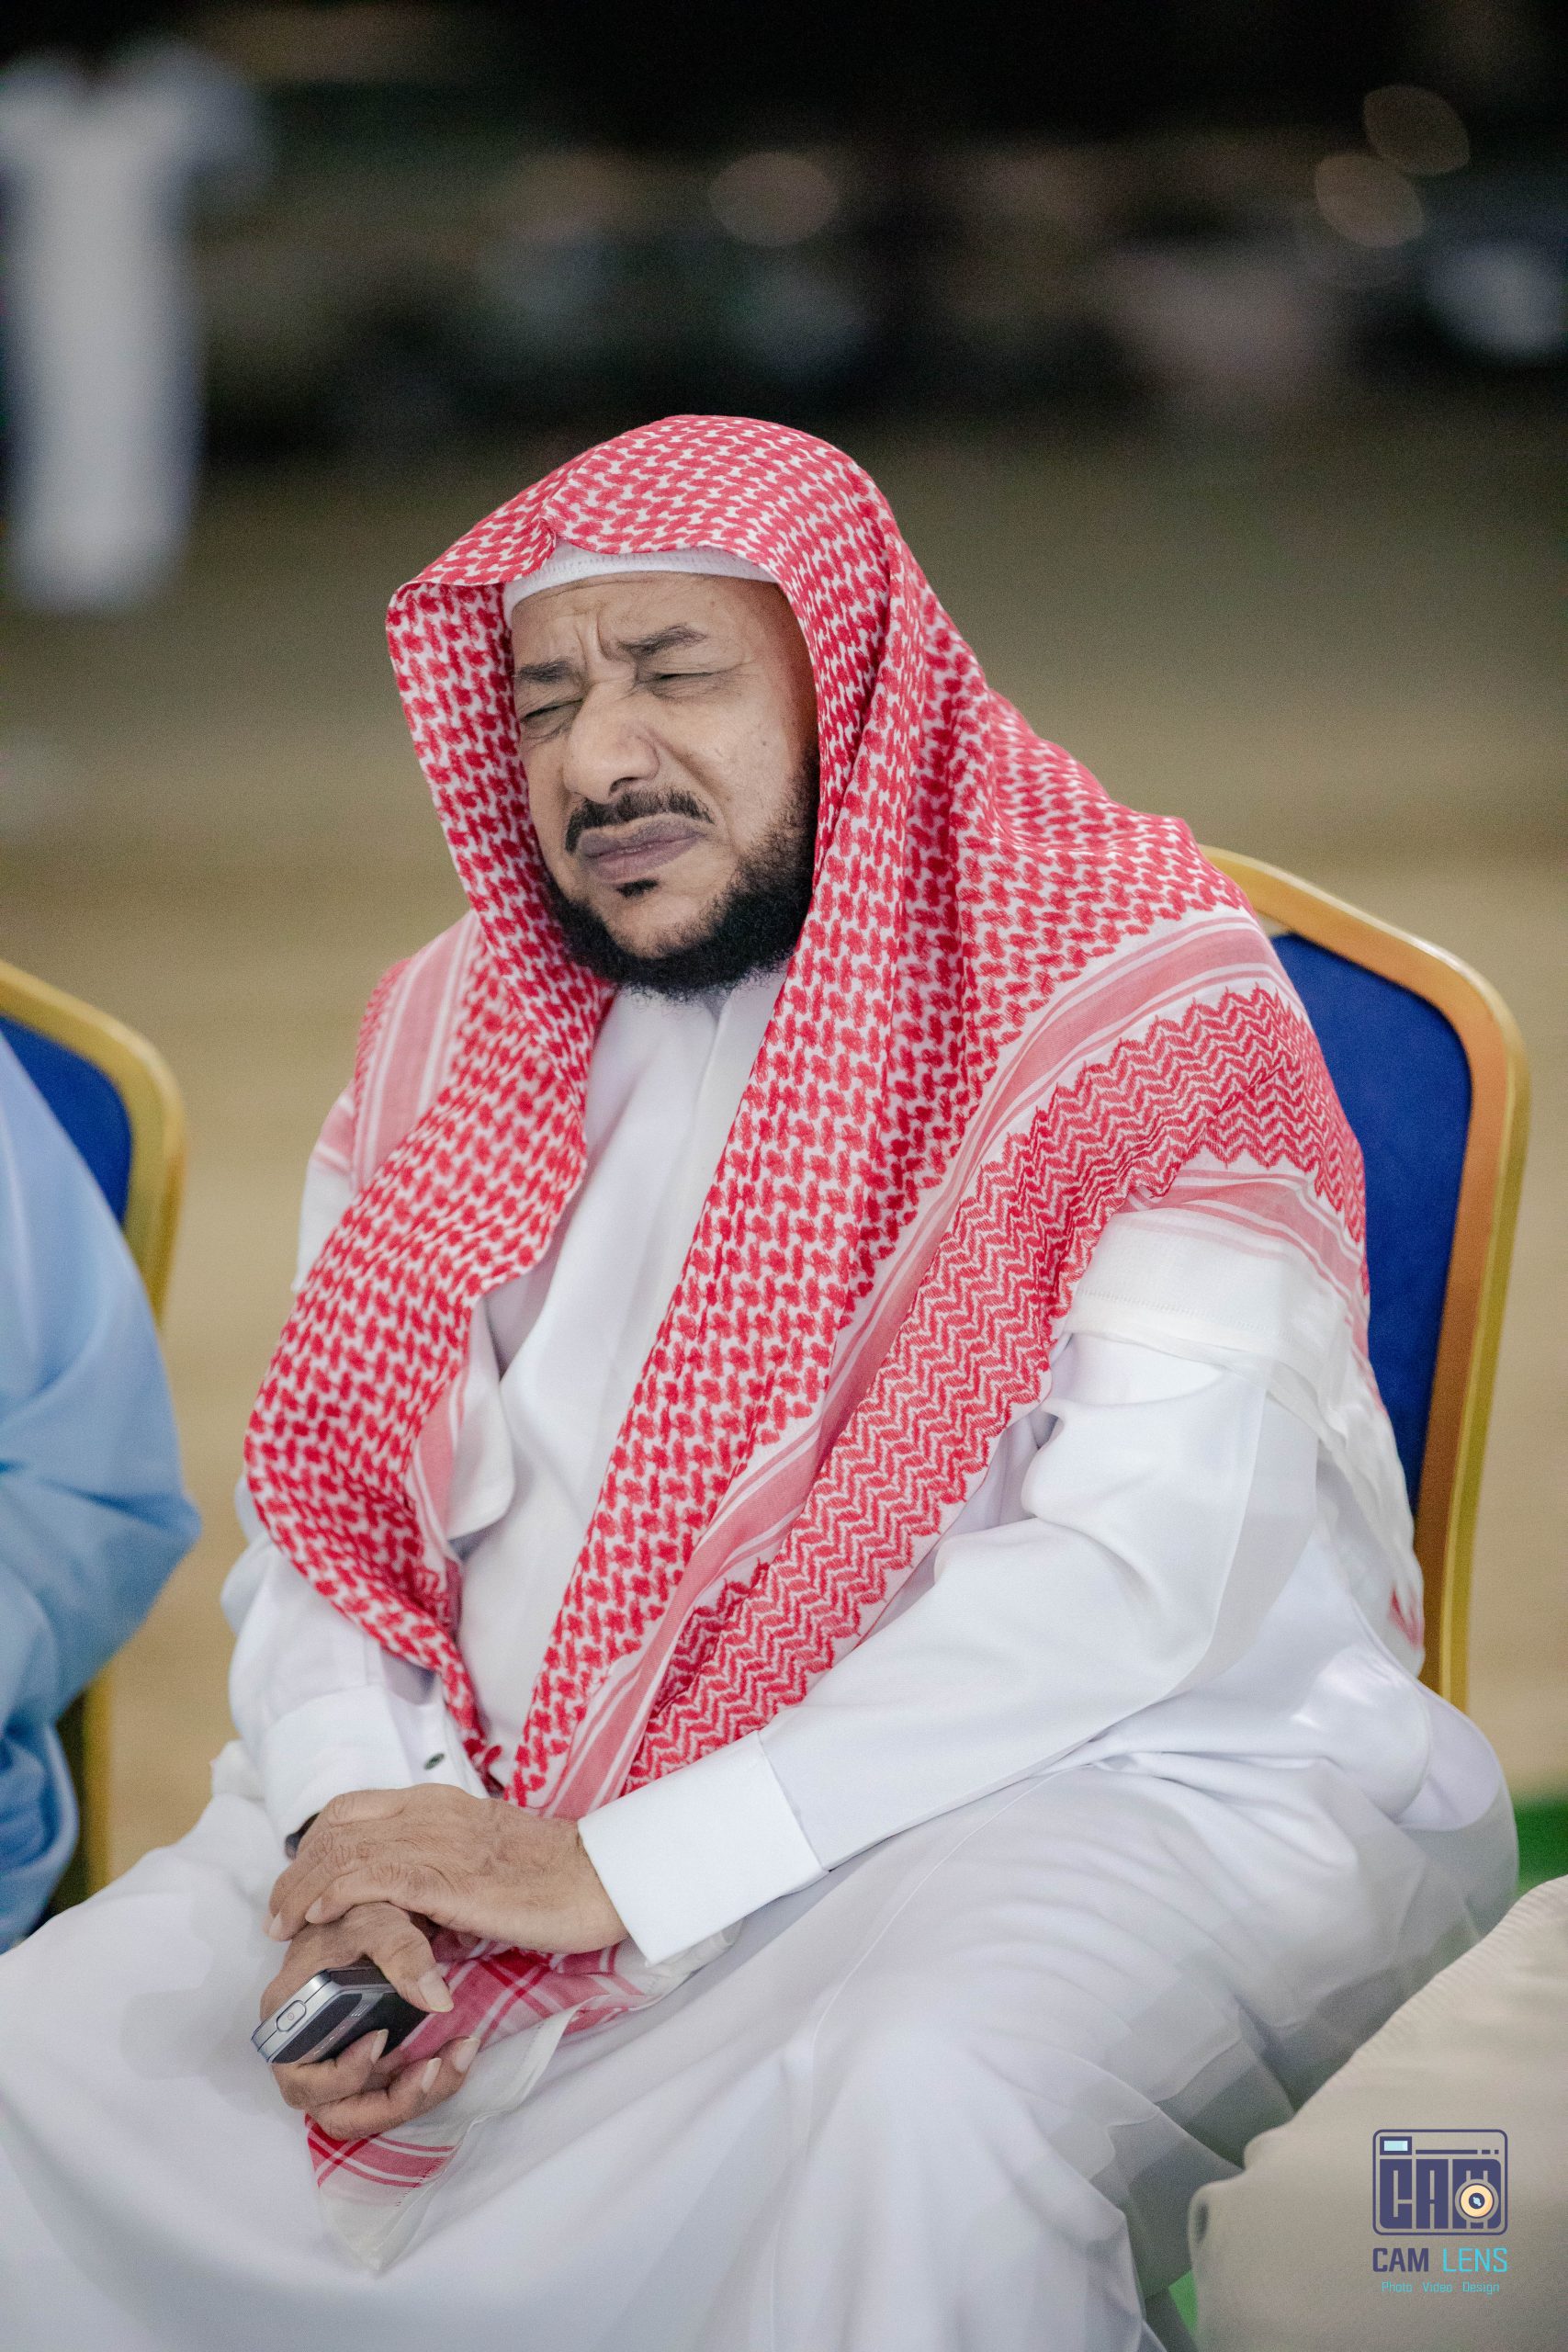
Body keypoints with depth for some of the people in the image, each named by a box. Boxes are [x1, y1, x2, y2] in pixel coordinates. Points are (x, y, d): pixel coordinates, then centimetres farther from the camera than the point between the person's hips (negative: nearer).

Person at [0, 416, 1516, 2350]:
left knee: (923, 2101, -39)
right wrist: (358, 1826, -13)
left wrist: (622, 1868, -20)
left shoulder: (1142, 1013, -6)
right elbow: (325, 1497, 11)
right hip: (489, 1810, 6)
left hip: (1093, 1787, -5)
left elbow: (1141, 1566, -16)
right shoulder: (458, 1031, 14)